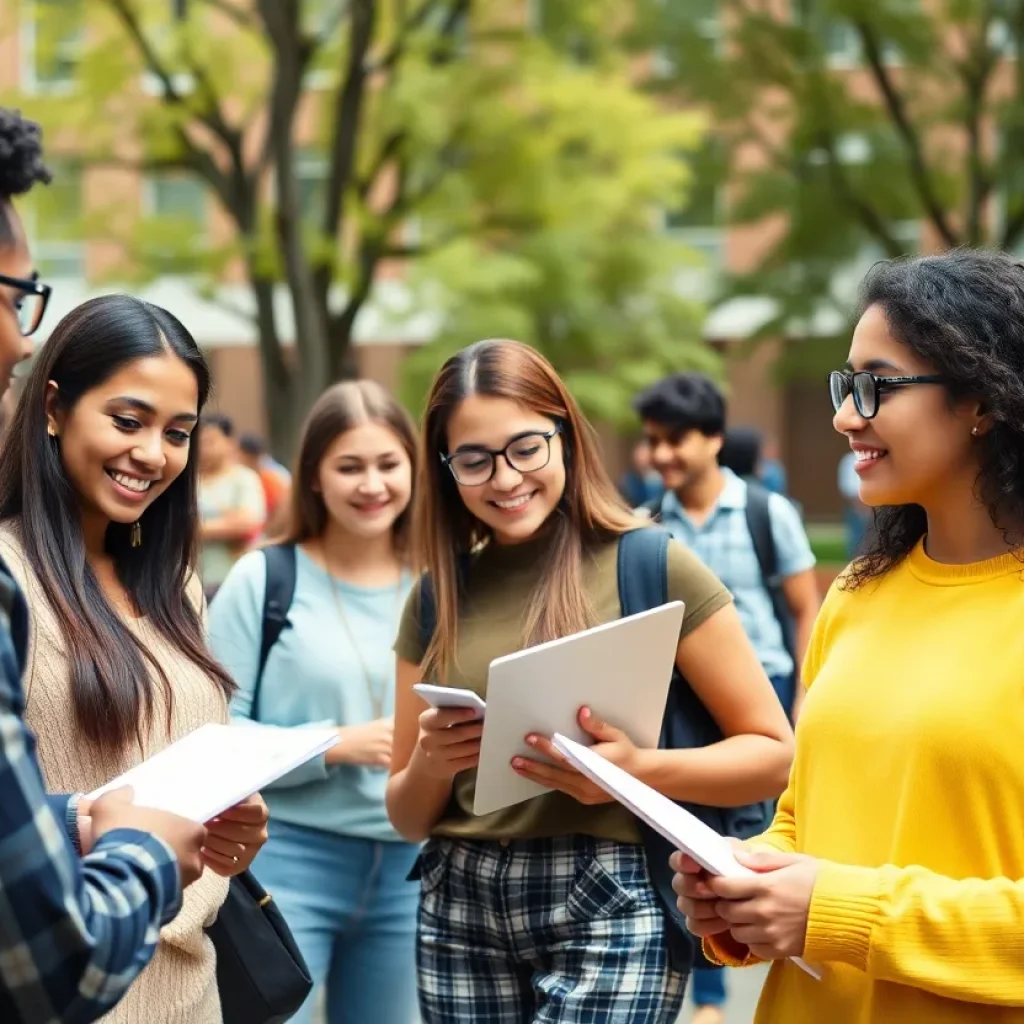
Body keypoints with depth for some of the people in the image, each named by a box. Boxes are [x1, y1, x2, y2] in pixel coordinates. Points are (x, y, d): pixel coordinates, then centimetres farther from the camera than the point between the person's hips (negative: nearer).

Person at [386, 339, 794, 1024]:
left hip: (610, 908, -4)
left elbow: (773, 751, -4)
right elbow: (409, 819, 12)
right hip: (461, 912, 4)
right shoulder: (437, 596, 7)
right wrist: (430, 763, -10)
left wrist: (637, 769, -19)